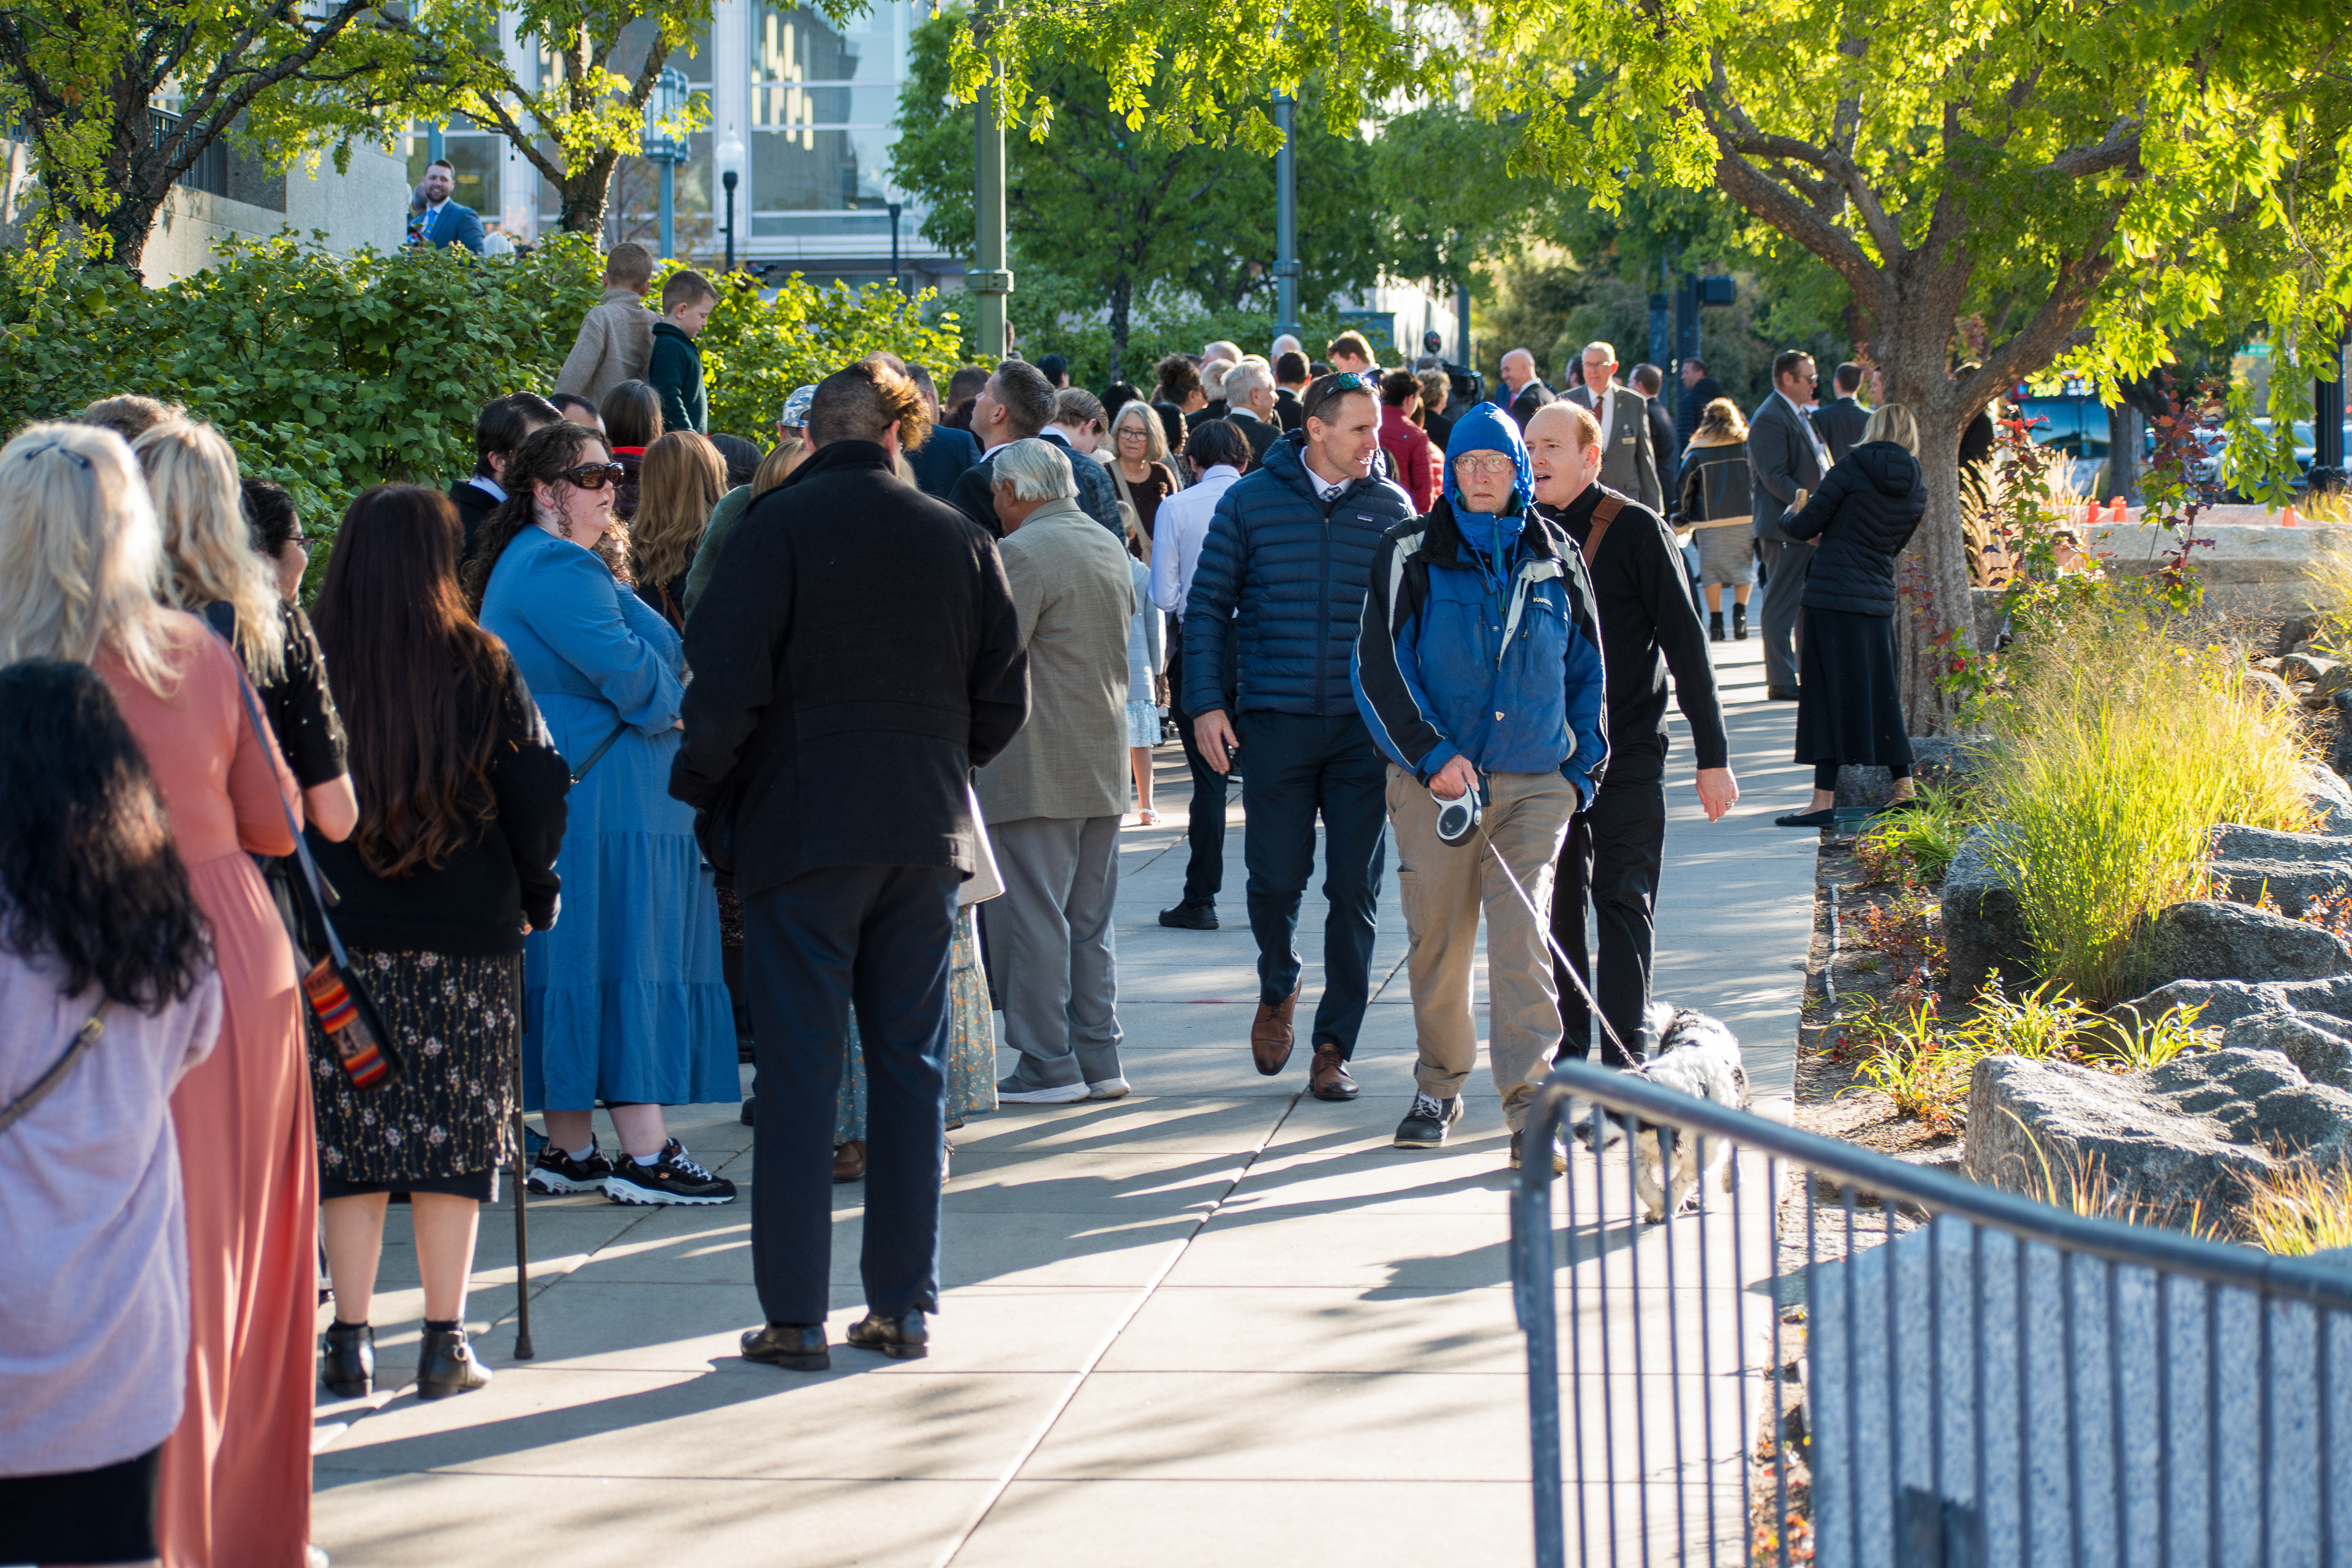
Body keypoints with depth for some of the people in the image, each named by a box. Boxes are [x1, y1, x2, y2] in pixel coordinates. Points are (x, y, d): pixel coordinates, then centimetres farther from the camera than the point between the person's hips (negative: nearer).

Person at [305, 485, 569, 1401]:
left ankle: (351, 1343, 5)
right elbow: (537, 793, -1)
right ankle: (445, 1343, 7)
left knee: (354, 1143, 6)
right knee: (454, 1141, 6)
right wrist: (534, 895, 13)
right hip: (467, 936, 0)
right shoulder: (480, 667, -3)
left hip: (340, 932, 0)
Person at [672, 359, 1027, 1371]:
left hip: (801, 832, -4)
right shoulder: (958, 538, 5)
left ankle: (795, 1317, 0)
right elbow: (1006, 696, 8)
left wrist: (700, 789, 2)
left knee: (799, 1070, 0)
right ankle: (904, 1307, 12)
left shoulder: (781, 525, -8)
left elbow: (725, 682, -13)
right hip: (928, 833, 4)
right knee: (910, 1067, 10)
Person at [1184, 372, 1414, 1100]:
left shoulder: (1391, 507, 6)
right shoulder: (1250, 501, 2)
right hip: (1276, 720, -1)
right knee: (1276, 877, -2)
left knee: (1354, 889, 0)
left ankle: (1334, 1046, 10)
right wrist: (1206, 703, -2)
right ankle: (1277, 990, 30)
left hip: (1366, 728, 1)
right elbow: (1207, 605, 5)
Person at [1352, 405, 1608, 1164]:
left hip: (1534, 783, 1)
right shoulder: (1412, 553, 1)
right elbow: (1377, 667, -3)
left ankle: (1531, 1102, -14)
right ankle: (1439, 1087, 24)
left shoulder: (1554, 556, 9)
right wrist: (1432, 754, -12)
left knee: (1523, 936, -11)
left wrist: (1586, 762, 10)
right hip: (1433, 782, 0)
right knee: (1437, 940, 6)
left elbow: (1586, 667, 18)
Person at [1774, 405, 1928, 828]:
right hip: (1878, 600, 6)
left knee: (1829, 694, -4)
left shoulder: (1855, 467, -10)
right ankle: (1904, 788, 21)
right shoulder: (1917, 488, 6)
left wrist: (1789, 519, 17)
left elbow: (1805, 526, -8)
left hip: (1833, 596, -5)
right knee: (1880, 695, 16)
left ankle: (1824, 800, -7)